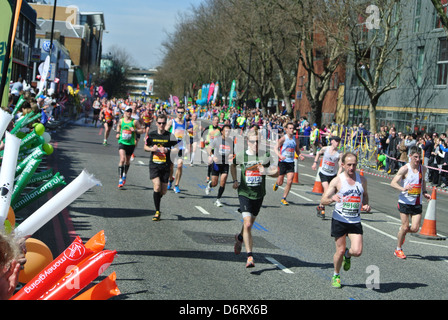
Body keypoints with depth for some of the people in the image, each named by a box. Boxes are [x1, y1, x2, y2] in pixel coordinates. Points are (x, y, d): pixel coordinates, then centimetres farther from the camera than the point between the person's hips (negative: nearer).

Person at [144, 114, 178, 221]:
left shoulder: (170, 136, -1)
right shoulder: (151, 135, 4)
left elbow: (177, 149, 1)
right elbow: (145, 147, 17)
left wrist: (167, 150, -17)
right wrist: (151, 149, -5)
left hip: (165, 166, 0)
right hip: (154, 164, 0)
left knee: (163, 191, 4)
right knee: (157, 186, -17)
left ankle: (156, 200, 39)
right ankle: (157, 212, -8)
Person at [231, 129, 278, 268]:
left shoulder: (265, 156, -3)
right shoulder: (241, 155, -3)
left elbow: (276, 172, 1)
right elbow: (233, 164, 19)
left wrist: (266, 171, -18)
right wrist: (235, 181, 10)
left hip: (259, 194, 2)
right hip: (244, 193, -2)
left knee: (250, 223, 17)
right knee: (247, 224, -15)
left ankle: (239, 237, 51)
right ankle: (250, 256, -12)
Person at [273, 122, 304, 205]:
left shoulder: (295, 139, 8)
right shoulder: (283, 139, -7)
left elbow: (297, 151, 19)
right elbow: (276, 148, -10)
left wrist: (300, 156, -1)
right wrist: (280, 156, -28)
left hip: (291, 162, 4)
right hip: (283, 162, -4)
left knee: (289, 182, -8)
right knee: (280, 182, 4)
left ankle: (283, 199, 5)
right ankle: (276, 184, 43)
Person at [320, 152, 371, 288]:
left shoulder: (362, 180, 4)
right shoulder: (337, 180, -6)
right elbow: (323, 200, -9)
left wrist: (366, 205, 2)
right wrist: (332, 199, -31)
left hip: (355, 221, 2)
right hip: (339, 220, -2)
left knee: (357, 251, -11)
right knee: (340, 251, 1)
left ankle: (347, 255, 26)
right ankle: (336, 276, 26)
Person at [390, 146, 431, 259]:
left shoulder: (423, 168, 5)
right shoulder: (405, 169, -11)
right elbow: (393, 183, -17)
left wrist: (424, 193, 10)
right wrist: (403, 188, -35)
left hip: (417, 203, 4)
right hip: (405, 202, -4)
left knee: (415, 228, -5)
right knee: (405, 227, -3)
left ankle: (402, 231, 30)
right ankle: (398, 250, 17)